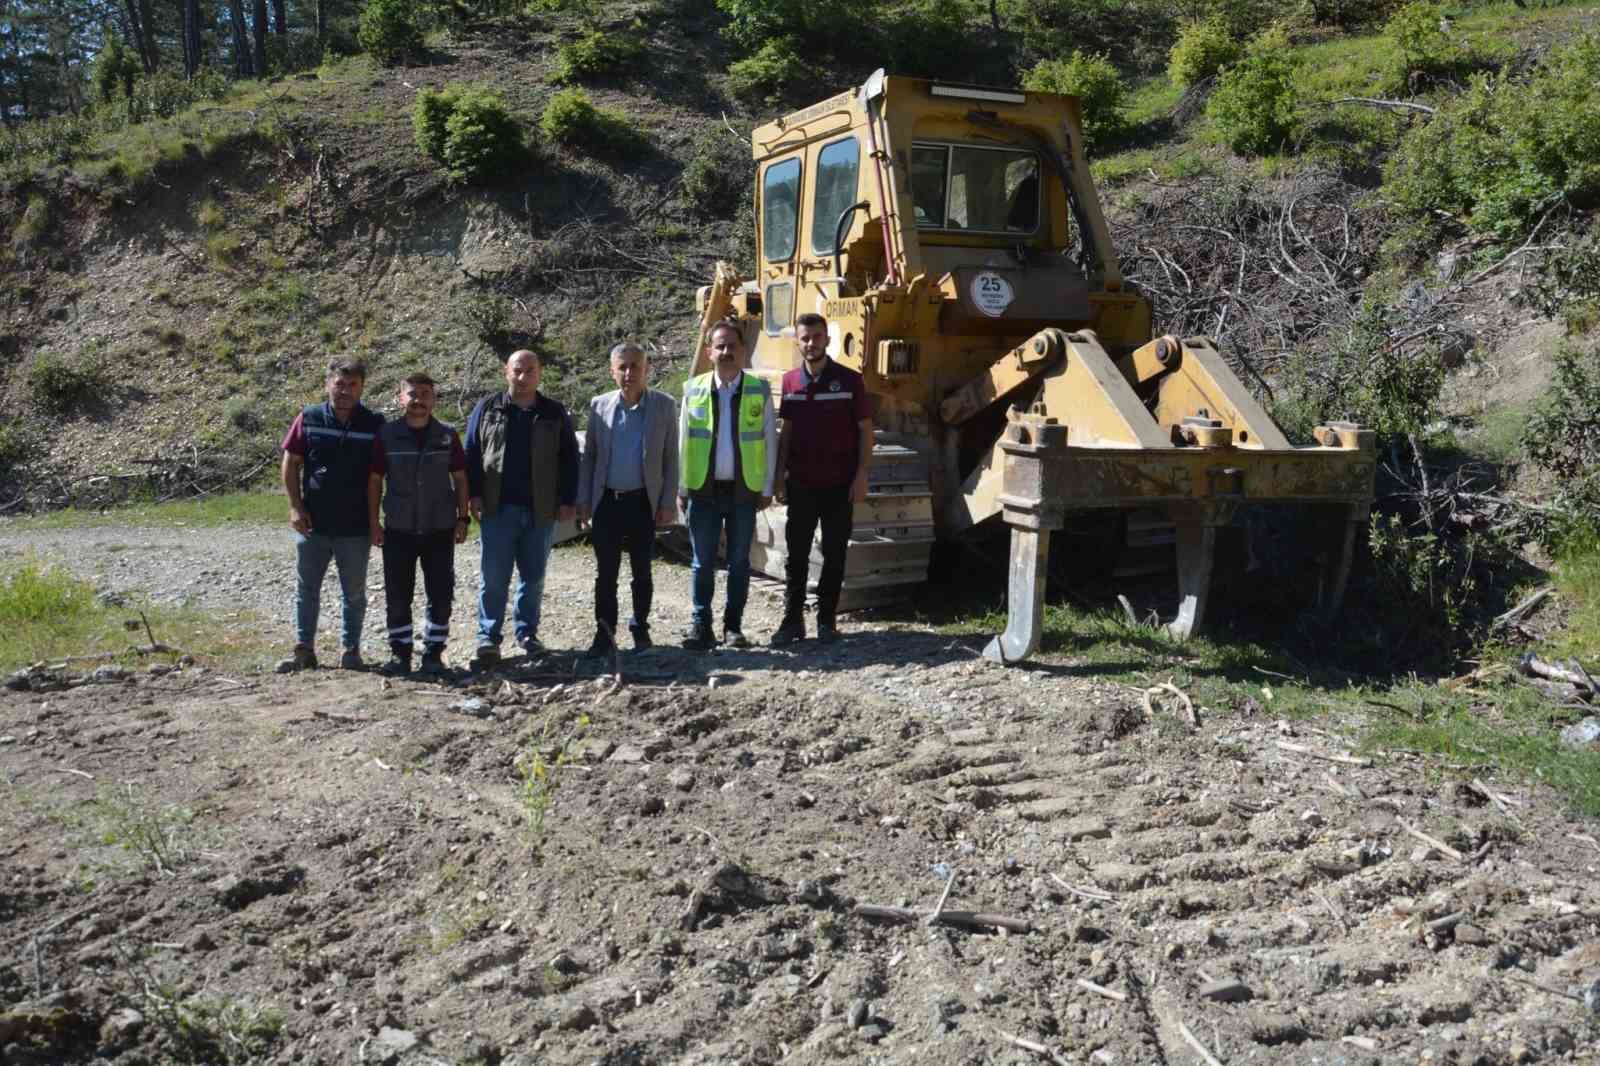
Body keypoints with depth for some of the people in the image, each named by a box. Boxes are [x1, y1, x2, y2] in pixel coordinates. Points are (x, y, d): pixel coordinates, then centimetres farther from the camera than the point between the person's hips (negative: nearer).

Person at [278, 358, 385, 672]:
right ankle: (303, 650, 17)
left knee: (354, 592, 9)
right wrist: (295, 507, -3)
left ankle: (351, 649, 20)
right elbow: (290, 463, 5)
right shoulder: (309, 419, 0)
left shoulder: (375, 424, -3)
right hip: (313, 524, 1)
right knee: (306, 589, 8)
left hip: (355, 527, -1)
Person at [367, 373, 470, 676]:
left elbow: (460, 478, 7)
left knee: (441, 594, 3)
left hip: (440, 529, 0)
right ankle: (400, 651, 15)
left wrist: (462, 518, 2)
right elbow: (375, 480, 4)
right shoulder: (387, 435, 0)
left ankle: (433, 652, 14)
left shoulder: (448, 435, 1)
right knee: (397, 595, 3)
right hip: (398, 529, 0)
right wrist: (373, 522, 0)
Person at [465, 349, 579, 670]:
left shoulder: (554, 414, 7)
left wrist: (568, 500, 1)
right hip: (497, 508, -1)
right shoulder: (487, 409, 6)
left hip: (541, 511, 1)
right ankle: (488, 639, 1)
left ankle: (527, 632, 22)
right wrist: (474, 495, -2)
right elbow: (471, 454, 6)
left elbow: (569, 459, 8)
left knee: (534, 577, 10)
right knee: (493, 577, -3)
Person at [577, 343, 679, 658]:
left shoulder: (664, 406, -2)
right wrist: (583, 500, 3)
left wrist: (668, 503, -4)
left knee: (641, 572, 10)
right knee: (605, 573, 4)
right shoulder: (599, 405, 3)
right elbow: (588, 455, 7)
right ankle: (605, 634, 11)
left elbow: (671, 458, 0)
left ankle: (640, 628, 24)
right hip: (606, 501, 1)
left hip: (644, 502, -1)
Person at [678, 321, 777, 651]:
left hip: (744, 490, 0)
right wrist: (682, 488, 4)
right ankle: (700, 627, 9)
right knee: (703, 562, 3)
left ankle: (733, 626, 16)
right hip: (704, 489, 0)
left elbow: (769, 440, 4)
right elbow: (683, 441, 7)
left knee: (739, 562, 7)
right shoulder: (694, 389, 3)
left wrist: (767, 488, 2)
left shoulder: (759, 389, 1)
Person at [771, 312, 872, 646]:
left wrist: (861, 475, -9)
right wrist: (779, 475, 6)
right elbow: (785, 431, 11)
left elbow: (865, 430, -2)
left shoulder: (849, 380, -4)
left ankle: (827, 620, 15)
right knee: (796, 554, 4)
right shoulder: (790, 382, 5)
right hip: (800, 484, 2)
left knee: (834, 555, 5)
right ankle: (792, 620, 12)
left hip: (839, 484, -2)